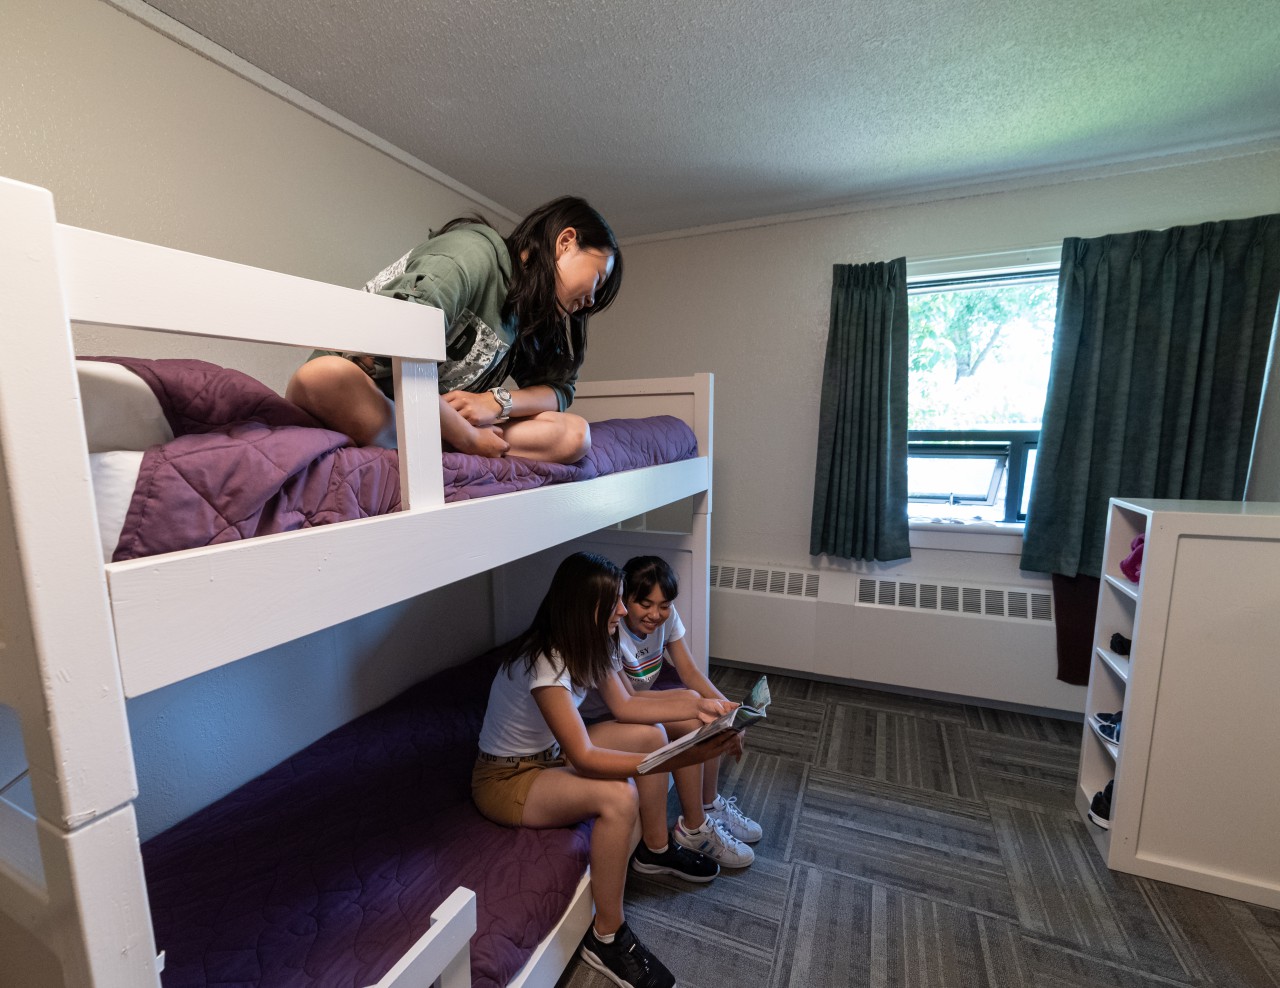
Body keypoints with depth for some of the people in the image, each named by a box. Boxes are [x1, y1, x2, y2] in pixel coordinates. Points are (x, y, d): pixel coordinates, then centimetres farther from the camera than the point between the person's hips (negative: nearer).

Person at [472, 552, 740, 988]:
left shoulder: (585, 644, -7)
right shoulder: (545, 661, -33)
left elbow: (625, 706, 1)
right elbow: (583, 758, -35)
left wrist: (695, 706, -10)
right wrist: (678, 760, -39)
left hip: (550, 753, 9)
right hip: (505, 778, -8)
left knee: (652, 733, 1)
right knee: (618, 796, -30)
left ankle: (654, 849, 20)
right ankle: (606, 937, -7)